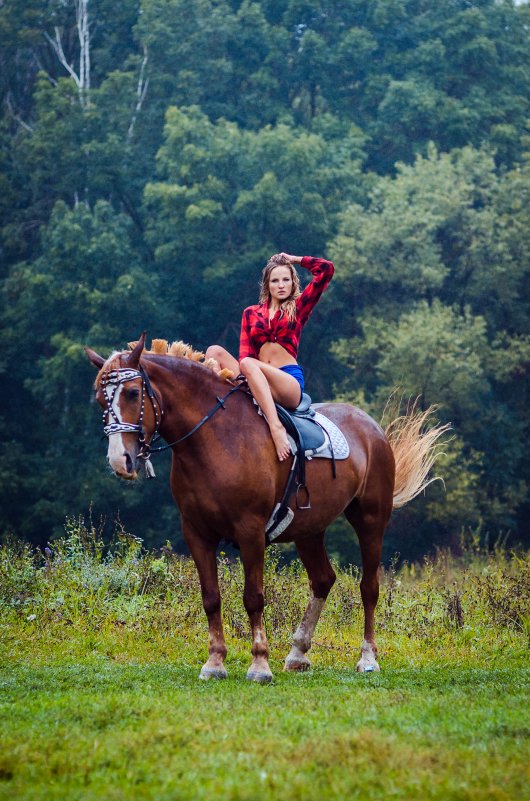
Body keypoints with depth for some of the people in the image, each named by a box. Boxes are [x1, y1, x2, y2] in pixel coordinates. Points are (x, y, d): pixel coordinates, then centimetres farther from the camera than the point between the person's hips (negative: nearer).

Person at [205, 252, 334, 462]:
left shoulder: (298, 308, 13)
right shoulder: (251, 313, 20)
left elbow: (326, 269, 6)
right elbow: (245, 352, 6)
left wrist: (294, 259, 16)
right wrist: (245, 375, -14)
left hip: (290, 383, -4)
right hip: (257, 382, 4)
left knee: (249, 365, -35)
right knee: (215, 352, -16)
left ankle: (276, 427, -49)